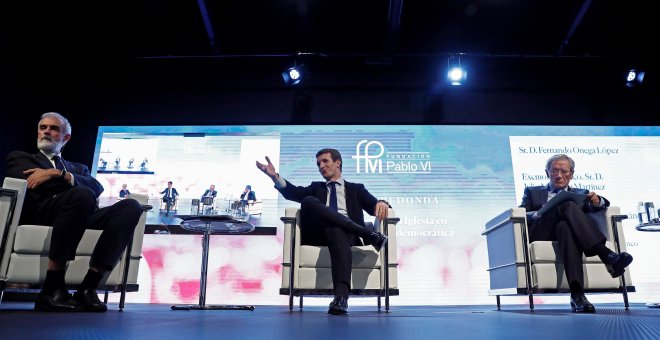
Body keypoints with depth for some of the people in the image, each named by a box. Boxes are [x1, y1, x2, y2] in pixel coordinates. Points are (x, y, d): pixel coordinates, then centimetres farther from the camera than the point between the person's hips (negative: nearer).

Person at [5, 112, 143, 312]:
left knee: (131, 206, -26)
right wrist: (65, 178, 4)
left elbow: (97, 188, 10)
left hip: (81, 217, 4)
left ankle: (88, 287, -29)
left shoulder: (79, 168, 34)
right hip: (38, 214, -3)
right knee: (81, 194, -37)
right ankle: (52, 288, -32)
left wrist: (57, 173, -4)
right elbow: (23, 181, 5)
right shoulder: (19, 158, 30)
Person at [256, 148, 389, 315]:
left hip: (346, 233, -2)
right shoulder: (316, 188, 30)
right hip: (318, 235, 2)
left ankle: (341, 295, -56)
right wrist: (275, 176, -9)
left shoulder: (356, 189, 27)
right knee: (308, 201, -28)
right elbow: (293, 192, 10)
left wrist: (381, 203, -15)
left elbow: (373, 206, 10)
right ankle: (369, 235, -31)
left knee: (336, 230, -40)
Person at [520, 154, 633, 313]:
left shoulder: (581, 193, 33)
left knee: (565, 227, -38)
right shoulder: (532, 192, 26)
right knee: (568, 206, -30)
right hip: (540, 234, -1)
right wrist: (540, 214, -13)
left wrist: (598, 201, -12)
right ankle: (607, 256, -42)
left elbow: (603, 206, 14)